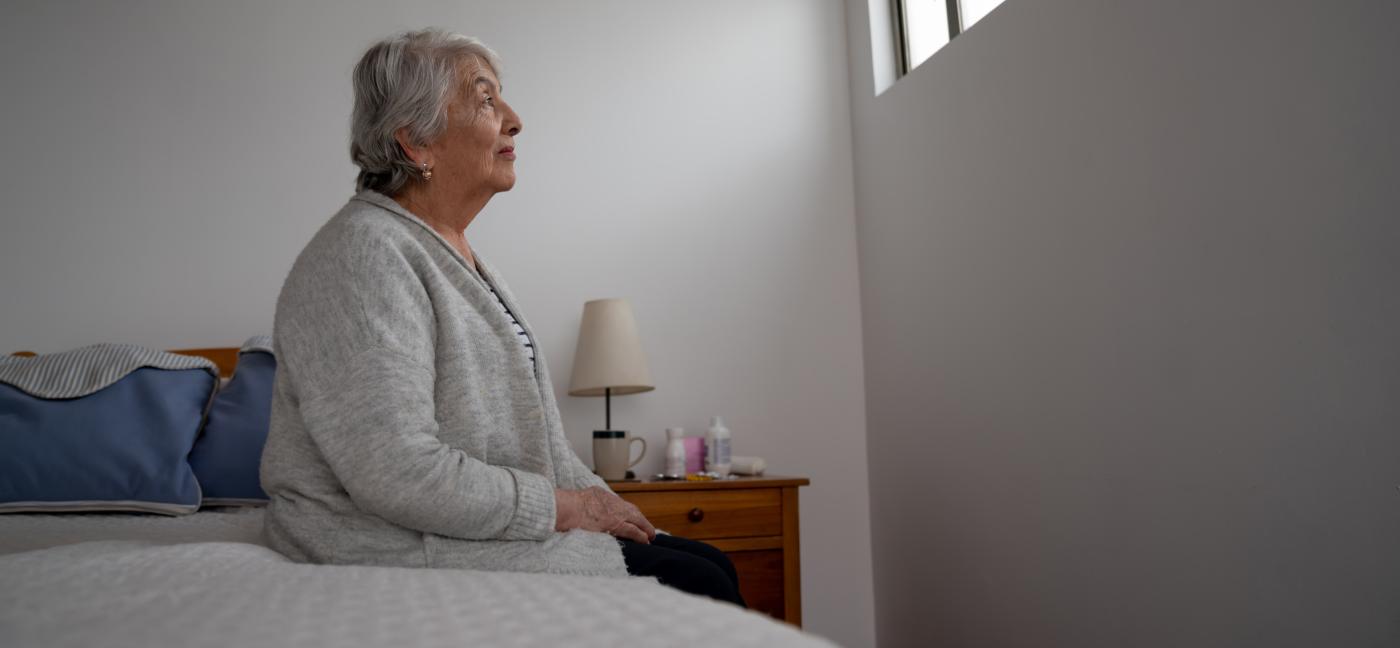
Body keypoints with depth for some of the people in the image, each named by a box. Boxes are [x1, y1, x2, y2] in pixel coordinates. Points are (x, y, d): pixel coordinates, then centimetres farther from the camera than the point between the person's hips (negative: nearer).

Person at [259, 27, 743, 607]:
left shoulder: (457, 255, 16)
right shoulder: (364, 254, -17)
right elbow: (399, 473, -26)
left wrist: (595, 498, 5)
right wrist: (560, 506, -16)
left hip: (496, 527, 9)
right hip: (410, 552, -9)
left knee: (709, 563, 1)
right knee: (697, 586, -15)